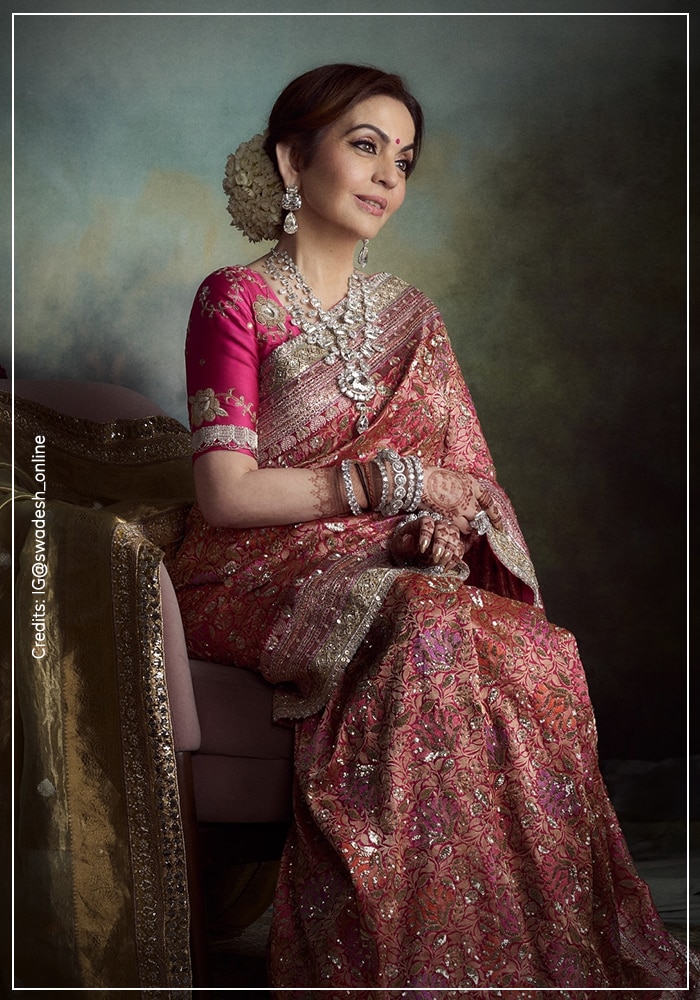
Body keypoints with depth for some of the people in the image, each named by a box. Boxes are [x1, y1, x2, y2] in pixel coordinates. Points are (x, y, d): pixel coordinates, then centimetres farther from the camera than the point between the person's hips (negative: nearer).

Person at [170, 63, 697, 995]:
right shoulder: (236, 300, -3)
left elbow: (461, 479, 12)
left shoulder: (409, 317, 15)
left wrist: (445, 525, -12)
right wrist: (394, 481, -13)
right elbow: (226, 495, -11)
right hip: (257, 581, -5)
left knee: (537, 655, -26)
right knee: (432, 637, -34)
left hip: (388, 575, 5)